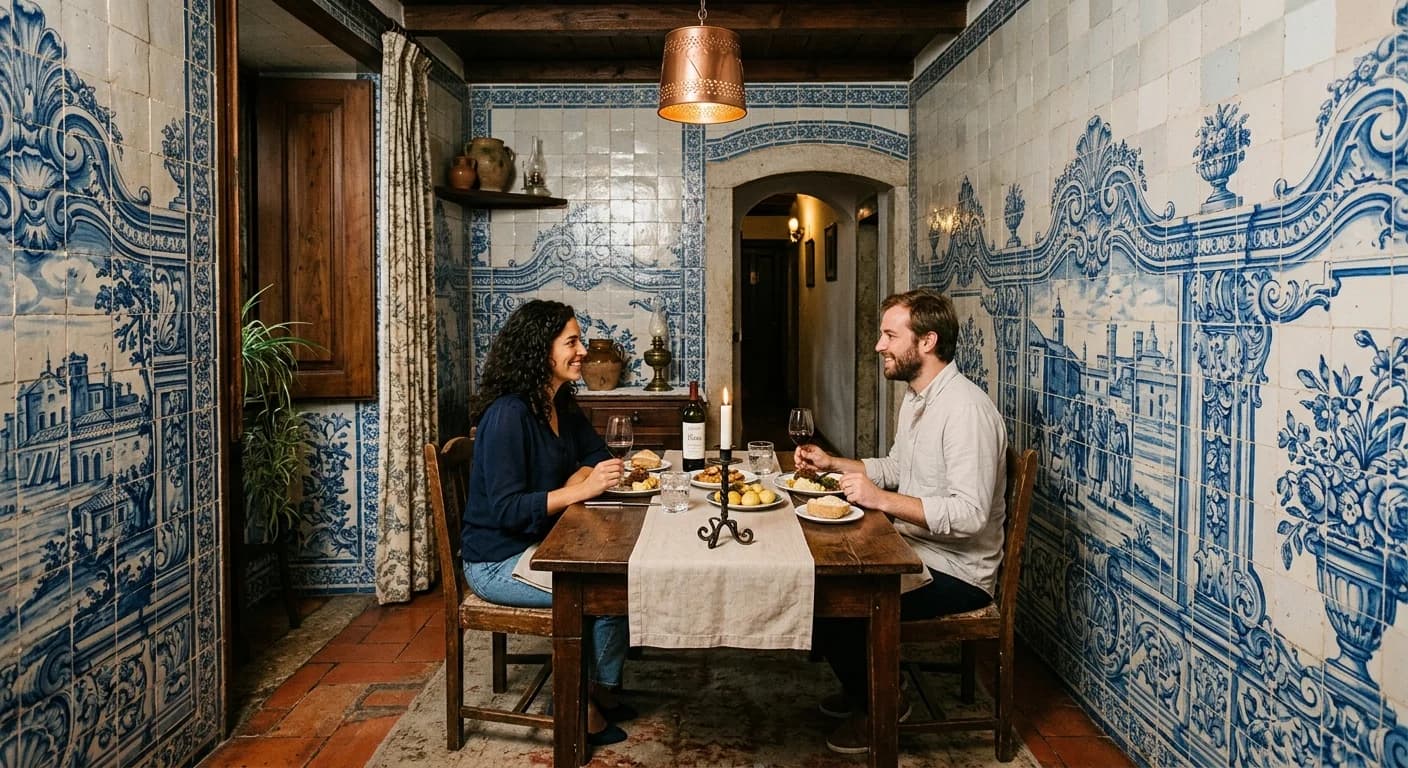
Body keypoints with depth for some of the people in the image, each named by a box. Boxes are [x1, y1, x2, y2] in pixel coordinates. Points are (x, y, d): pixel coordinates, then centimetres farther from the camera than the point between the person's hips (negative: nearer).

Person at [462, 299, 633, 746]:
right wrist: (581, 490, -31)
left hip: (540, 544, 8)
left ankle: (603, 689, 7)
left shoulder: (562, 406, 4)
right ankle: (580, 703, 2)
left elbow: (596, 455, 13)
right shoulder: (508, 414, -22)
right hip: (498, 562, -8)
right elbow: (505, 510, -26)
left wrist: (575, 481, -9)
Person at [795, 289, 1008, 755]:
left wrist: (881, 499, -32)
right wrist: (833, 463, 9)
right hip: (916, 552, 10)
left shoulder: (966, 410, -25)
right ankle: (860, 687, 28)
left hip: (955, 572, -10)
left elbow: (970, 514, -31)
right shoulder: (916, 396, 8)